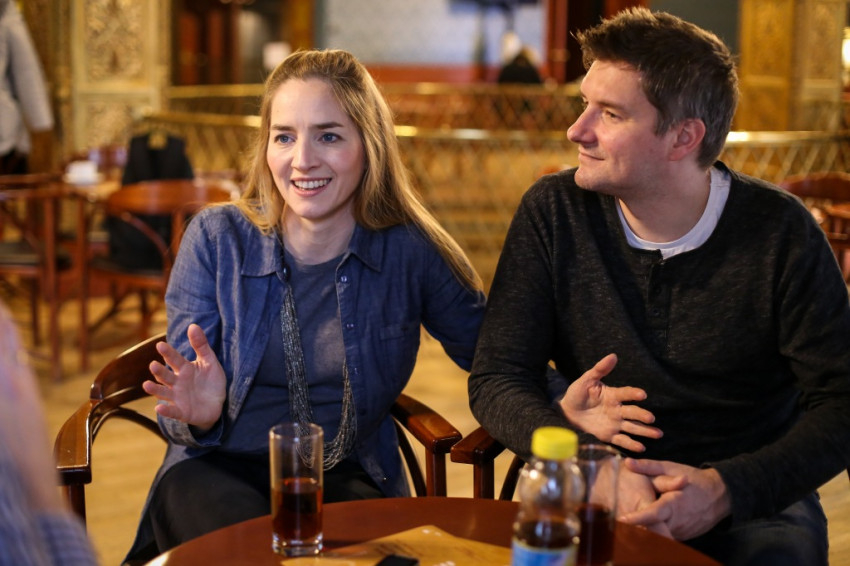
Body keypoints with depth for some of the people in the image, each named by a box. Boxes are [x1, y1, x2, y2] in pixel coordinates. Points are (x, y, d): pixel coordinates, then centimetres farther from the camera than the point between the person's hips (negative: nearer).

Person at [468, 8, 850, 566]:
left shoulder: (779, 232, -7)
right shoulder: (553, 212, -3)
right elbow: (496, 378, -4)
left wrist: (726, 489, -21)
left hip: (752, 496, 0)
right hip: (598, 494, 0)